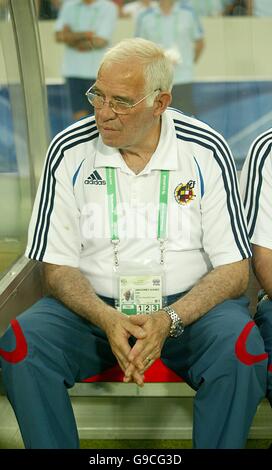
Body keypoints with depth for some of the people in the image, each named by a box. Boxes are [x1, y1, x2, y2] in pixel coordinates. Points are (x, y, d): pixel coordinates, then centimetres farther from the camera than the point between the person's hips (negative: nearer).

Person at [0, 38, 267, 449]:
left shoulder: (207, 152, -6)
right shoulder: (70, 150, -3)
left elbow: (233, 270, -6)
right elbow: (57, 266, -1)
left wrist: (168, 320, -24)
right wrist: (106, 319, -21)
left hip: (189, 305, -1)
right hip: (94, 306, 1)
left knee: (240, 349, -32)